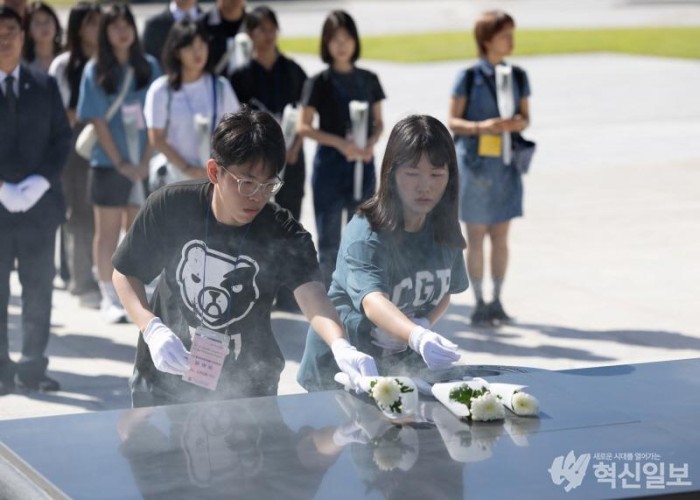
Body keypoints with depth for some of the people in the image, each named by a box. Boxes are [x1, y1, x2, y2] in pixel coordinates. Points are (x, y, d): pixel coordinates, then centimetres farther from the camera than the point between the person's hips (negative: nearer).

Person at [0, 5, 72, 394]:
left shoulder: (45, 86, 10)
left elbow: (63, 137, 6)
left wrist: (40, 181, -9)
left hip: (39, 202, 3)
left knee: (40, 290, 5)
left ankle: (33, 367, 13)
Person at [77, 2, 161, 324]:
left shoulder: (149, 67, 2)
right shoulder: (95, 71, -2)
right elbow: (97, 121, -4)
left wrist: (145, 161, -8)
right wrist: (120, 163, -9)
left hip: (142, 164, 2)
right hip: (108, 163, -2)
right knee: (107, 232, 3)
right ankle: (109, 298, 8)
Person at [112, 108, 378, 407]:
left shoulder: (284, 234, -18)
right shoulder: (171, 207, -16)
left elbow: (312, 296, -34)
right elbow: (125, 273, -3)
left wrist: (341, 347, -55)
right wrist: (152, 329, -21)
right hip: (164, 381, 0)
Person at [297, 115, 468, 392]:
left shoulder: (443, 230, -5)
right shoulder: (365, 234, -25)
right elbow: (373, 301, -41)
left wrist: (424, 323, -12)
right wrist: (418, 337, -59)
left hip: (405, 367, 5)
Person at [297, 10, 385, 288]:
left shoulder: (368, 80, 6)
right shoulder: (319, 83, -4)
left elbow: (378, 122, 11)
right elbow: (304, 127, -8)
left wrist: (371, 143, -11)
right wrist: (340, 143, -20)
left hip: (363, 165, 4)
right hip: (330, 164, -3)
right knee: (329, 241, 0)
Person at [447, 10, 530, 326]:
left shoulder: (517, 76, 5)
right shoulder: (467, 77, -6)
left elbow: (525, 116, 12)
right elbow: (453, 121, -5)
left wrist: (519, 123, -12)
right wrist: (481, 127, -23)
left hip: (505, 165, 3)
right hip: (475, 164, -3)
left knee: (500, 236, 6)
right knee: (475, 236, 3)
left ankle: (497, 301, 15)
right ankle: (479, 303, 11)